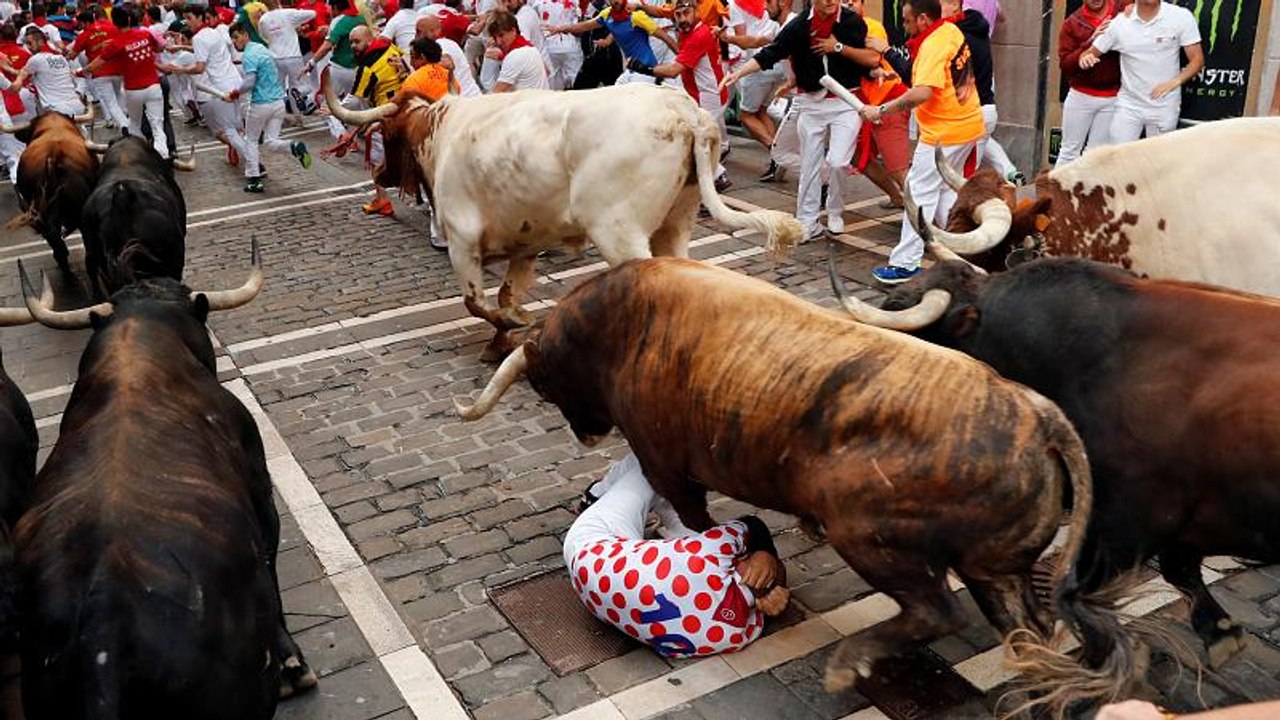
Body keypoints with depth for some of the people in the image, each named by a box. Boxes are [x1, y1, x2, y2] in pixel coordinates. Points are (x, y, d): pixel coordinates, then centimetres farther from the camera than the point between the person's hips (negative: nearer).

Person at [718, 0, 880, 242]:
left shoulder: (852, 22, -5)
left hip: (845, 103, -2)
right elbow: (769, 54, -8)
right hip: (811, 104, 2)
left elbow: (874, 59, -7)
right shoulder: (799, 25, -4)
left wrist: (839, 47, -14)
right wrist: (738, 73, -19)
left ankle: (835, 212, 13)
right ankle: (807, 223, 18)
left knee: (837, 161, -14)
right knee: (809, 166, 7)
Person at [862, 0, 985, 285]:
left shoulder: (933, 45, -20)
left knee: (920, 194, -4)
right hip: (969, 126, 9)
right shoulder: (952, 31, 7)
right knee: (947, 191, 19)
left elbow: (922, 92, -32)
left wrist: (881, 110, -26)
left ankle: (906, 264, -2)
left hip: (943, 134, -9)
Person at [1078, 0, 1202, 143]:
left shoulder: (1182, 17, -7)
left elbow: (1197, 59, -6)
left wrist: (1175, 81, -24)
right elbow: (1092, 52, 4)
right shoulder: (1119, 22, -3)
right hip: (1128, 105, 1)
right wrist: (1085, 58, -21)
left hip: (1164, 106, -1)